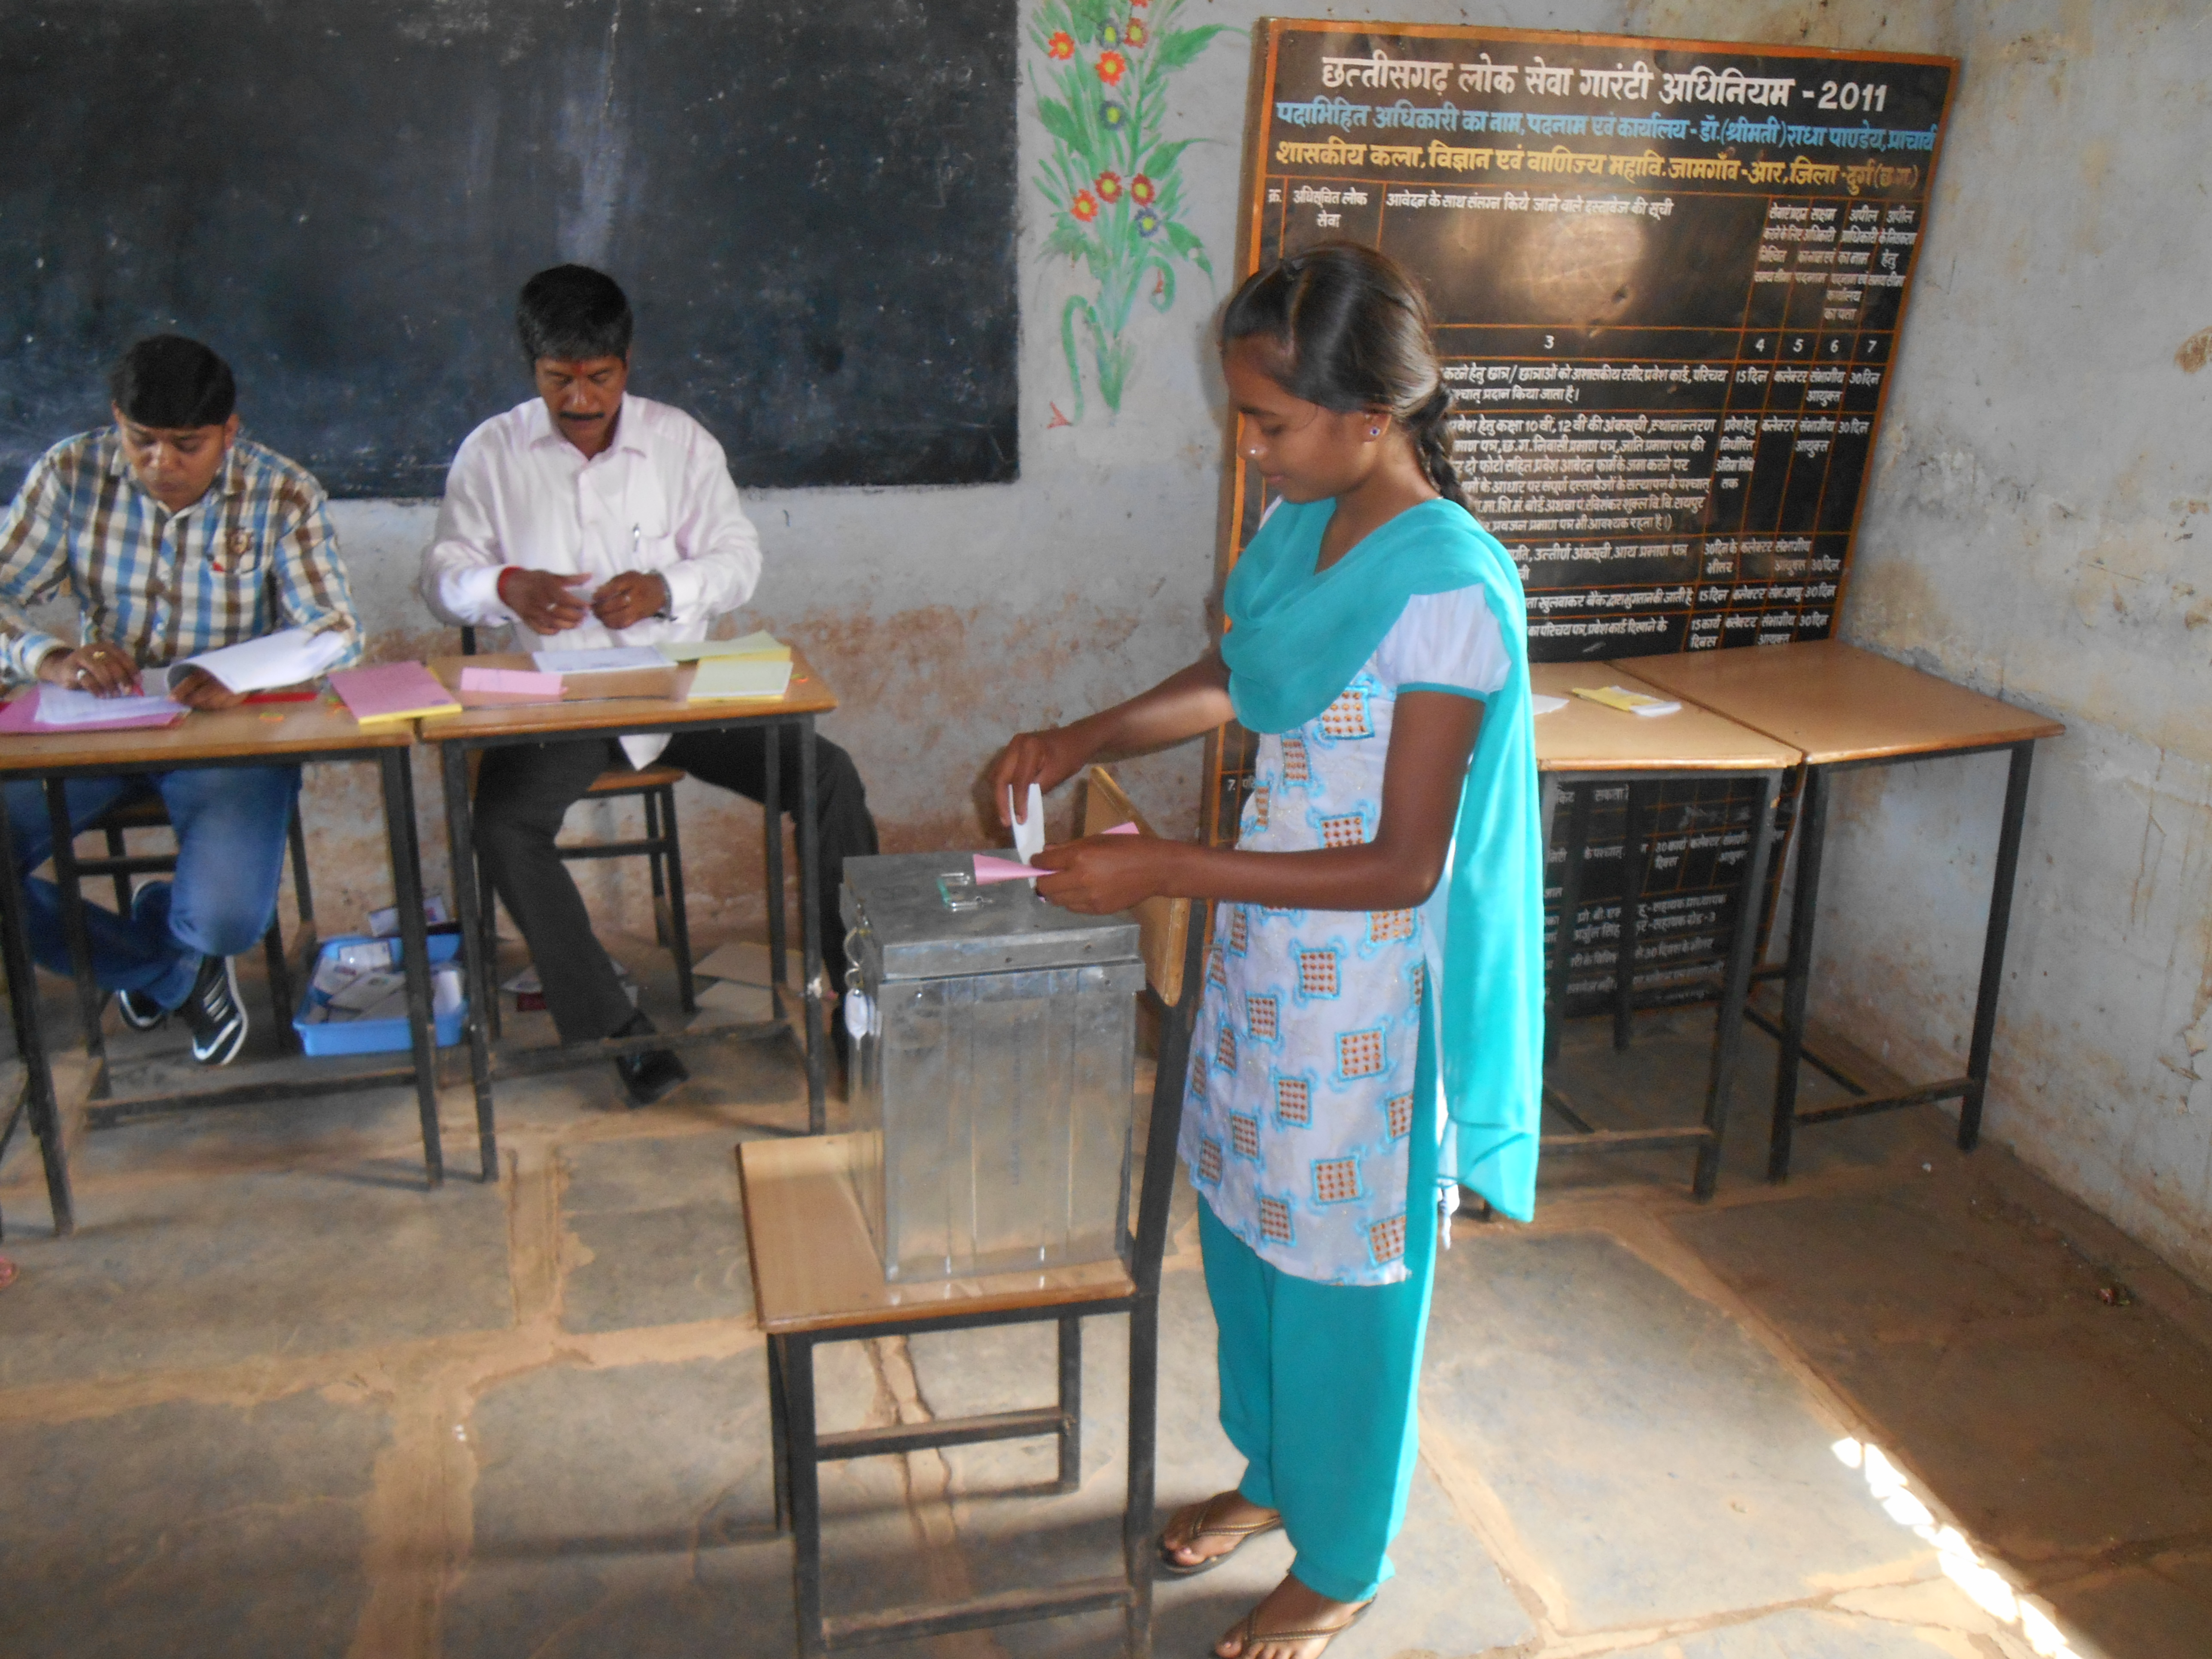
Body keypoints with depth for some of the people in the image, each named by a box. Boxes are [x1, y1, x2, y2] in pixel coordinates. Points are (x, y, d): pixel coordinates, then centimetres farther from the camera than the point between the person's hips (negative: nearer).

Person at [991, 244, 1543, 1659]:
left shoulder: (1451, 590, -26)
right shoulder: (1305, 524, -1)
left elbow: (1406, 865, -25)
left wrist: (1167, 873, -25)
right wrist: (1081, 741, 4)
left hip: (1363, 994, -8)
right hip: (1262, 948, 8)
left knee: (1341, 1277, 11)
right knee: (1247, 1231, 23)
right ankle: (1275, 1473, 49)